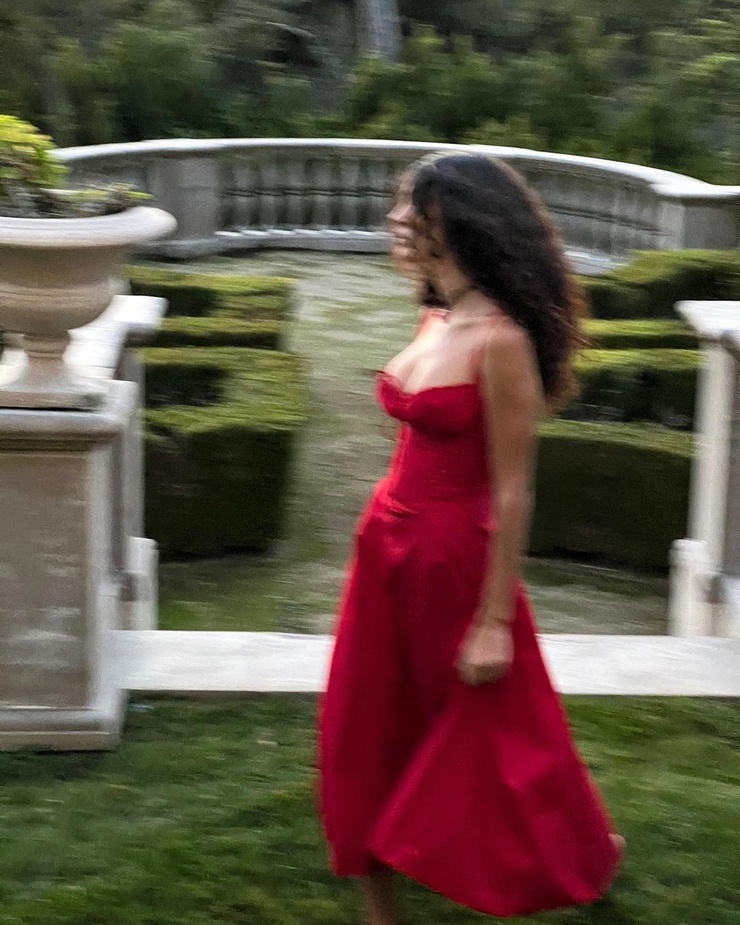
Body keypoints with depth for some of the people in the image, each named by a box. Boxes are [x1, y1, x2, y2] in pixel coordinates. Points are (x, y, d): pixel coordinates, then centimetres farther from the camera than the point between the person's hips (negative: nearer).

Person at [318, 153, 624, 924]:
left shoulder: (500, 340, -21)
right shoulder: (435, 319, 4)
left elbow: (512, 493, -19)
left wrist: (495, 622, -17)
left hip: (454, 558, -8)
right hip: (389, 547, 8)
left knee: (491, 737, 12)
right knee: (366, 736, 12)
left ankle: (587, 852, 40)